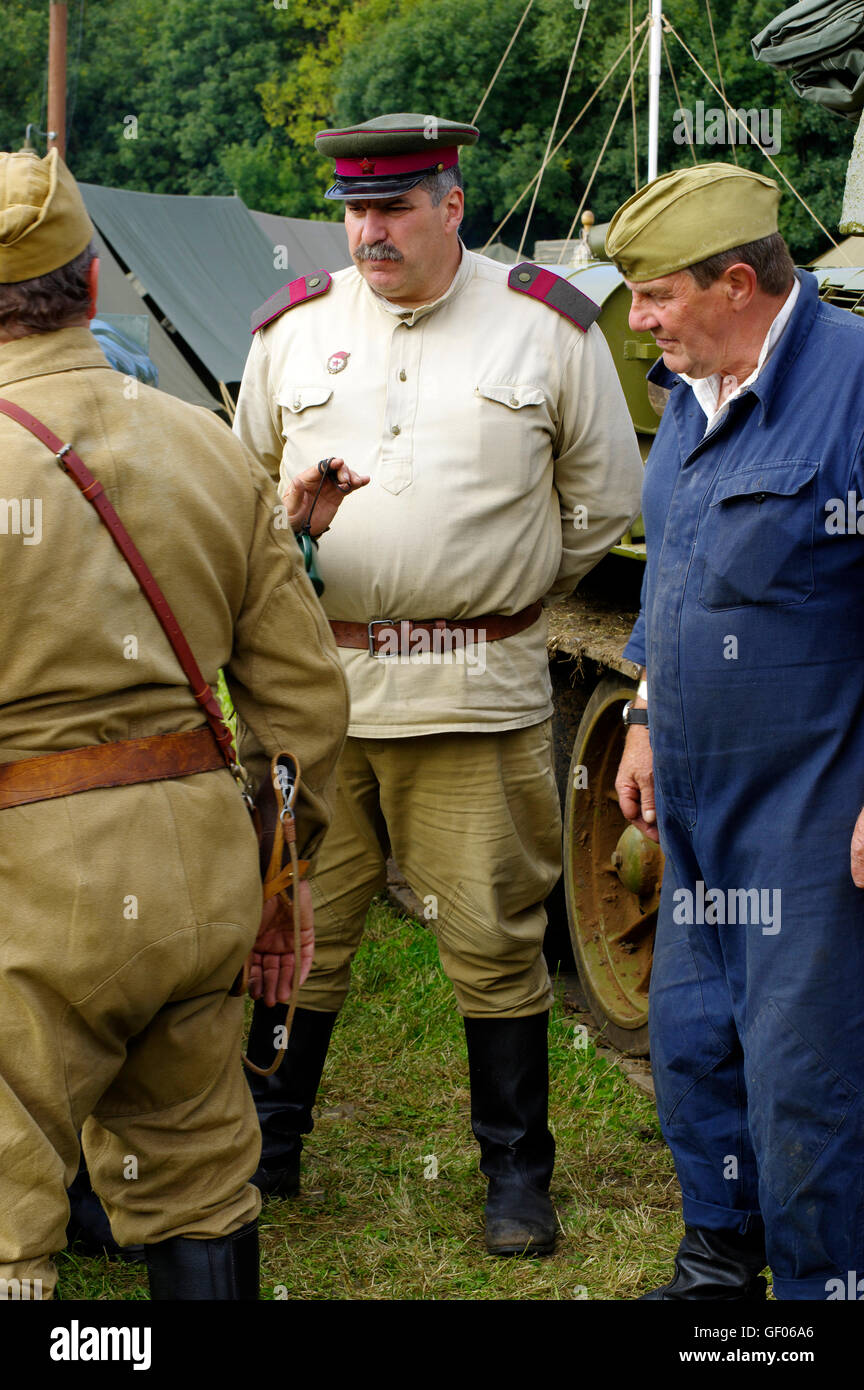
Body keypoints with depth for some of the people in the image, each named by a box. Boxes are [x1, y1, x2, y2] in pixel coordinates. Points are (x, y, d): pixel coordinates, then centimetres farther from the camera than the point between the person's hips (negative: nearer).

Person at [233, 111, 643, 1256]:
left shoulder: (548, 325, 2)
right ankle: (263, 1151, 25)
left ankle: (518, 1175, 19)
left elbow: (603, 495, 11)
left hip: (478, 691, -2)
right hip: (316, 683, 2)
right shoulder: (295, 326, 9)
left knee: (495, 940, 4)